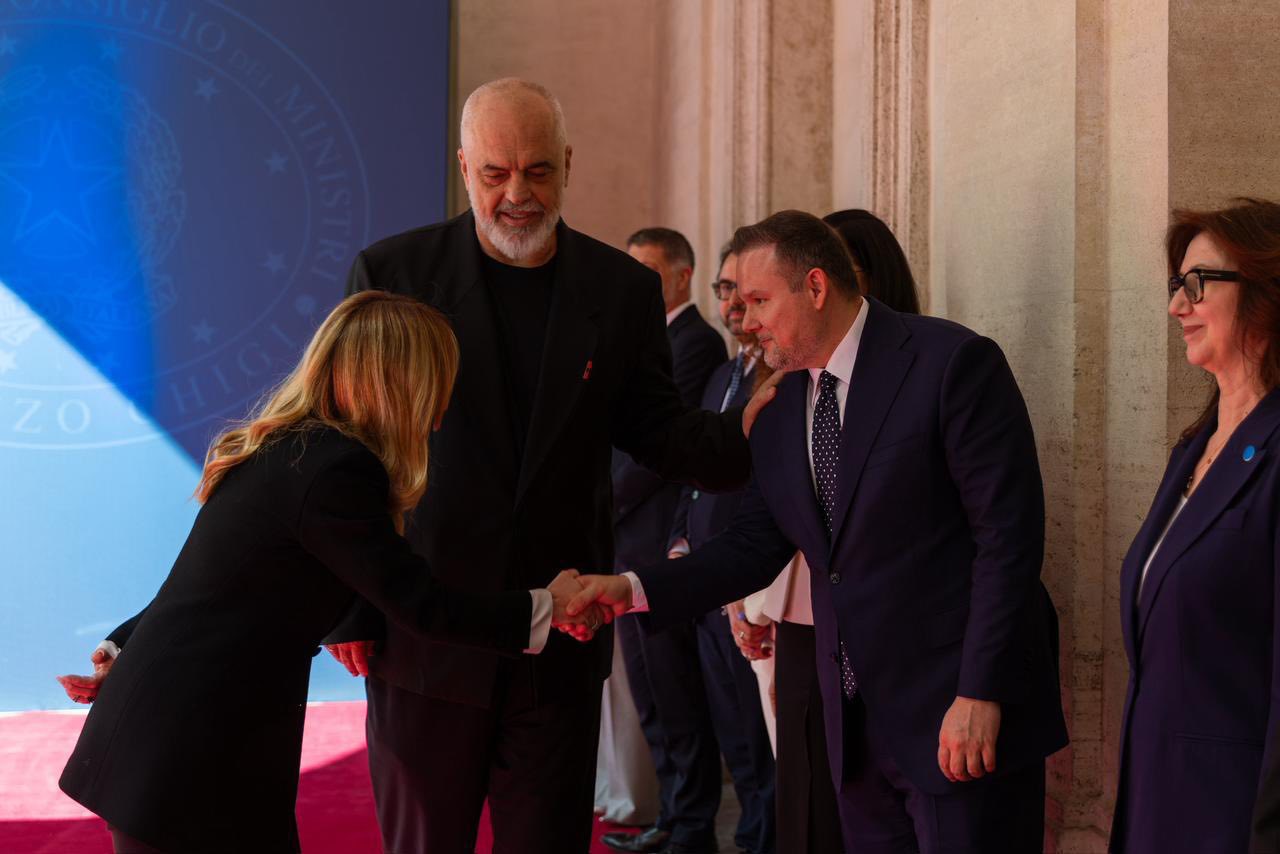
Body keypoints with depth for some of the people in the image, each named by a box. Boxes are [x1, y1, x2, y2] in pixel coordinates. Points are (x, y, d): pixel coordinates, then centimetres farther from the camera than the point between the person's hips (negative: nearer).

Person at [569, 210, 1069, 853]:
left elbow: (1008, 535, -14)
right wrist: (634, 589, -3)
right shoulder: (780, 412, 10)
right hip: (857, 723, 6)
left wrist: (980, 694, -18)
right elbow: (754, 545, 11)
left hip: (961, 715, -6)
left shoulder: (953, 363, -11)